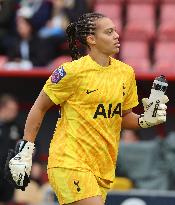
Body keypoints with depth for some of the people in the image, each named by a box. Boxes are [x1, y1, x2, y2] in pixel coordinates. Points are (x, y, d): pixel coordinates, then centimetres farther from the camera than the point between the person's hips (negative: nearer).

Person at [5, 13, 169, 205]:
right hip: (70, 163, -6)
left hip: (103, 168, 6)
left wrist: (146, 120, 1)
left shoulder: (126, 72, 9)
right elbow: (39, 108, 0)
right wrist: (25, 149, -4)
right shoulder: (72, 71, -9)